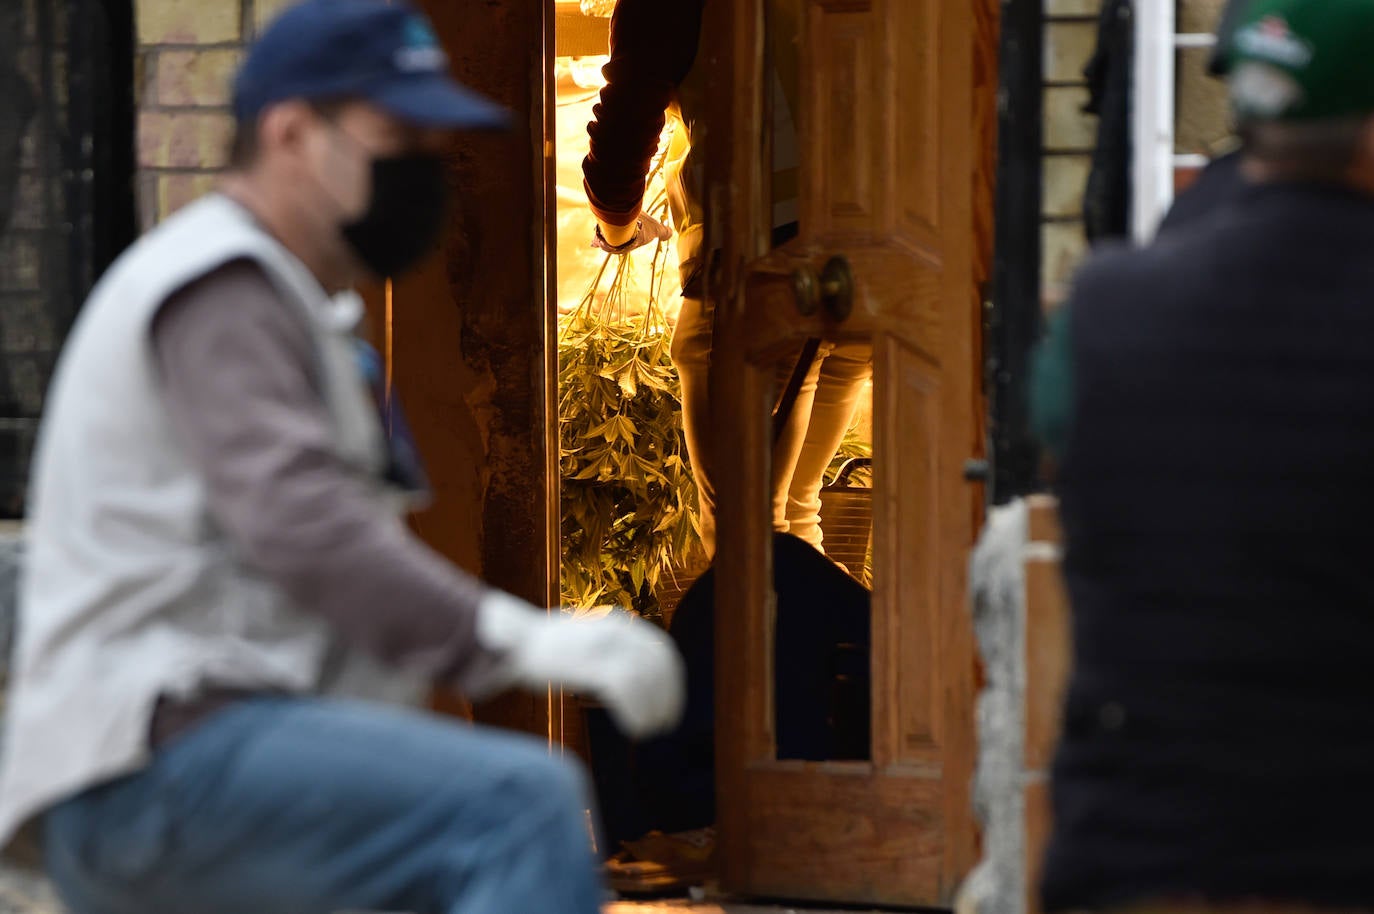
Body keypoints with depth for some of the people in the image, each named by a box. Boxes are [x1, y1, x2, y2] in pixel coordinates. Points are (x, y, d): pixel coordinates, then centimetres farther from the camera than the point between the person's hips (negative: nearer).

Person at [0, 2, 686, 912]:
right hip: (161, 751, -11)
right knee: (525, 801, -27)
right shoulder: (217, 290, -9)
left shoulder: (288, 305, 26)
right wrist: (516, 638, -35)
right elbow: (296, 516, -24)